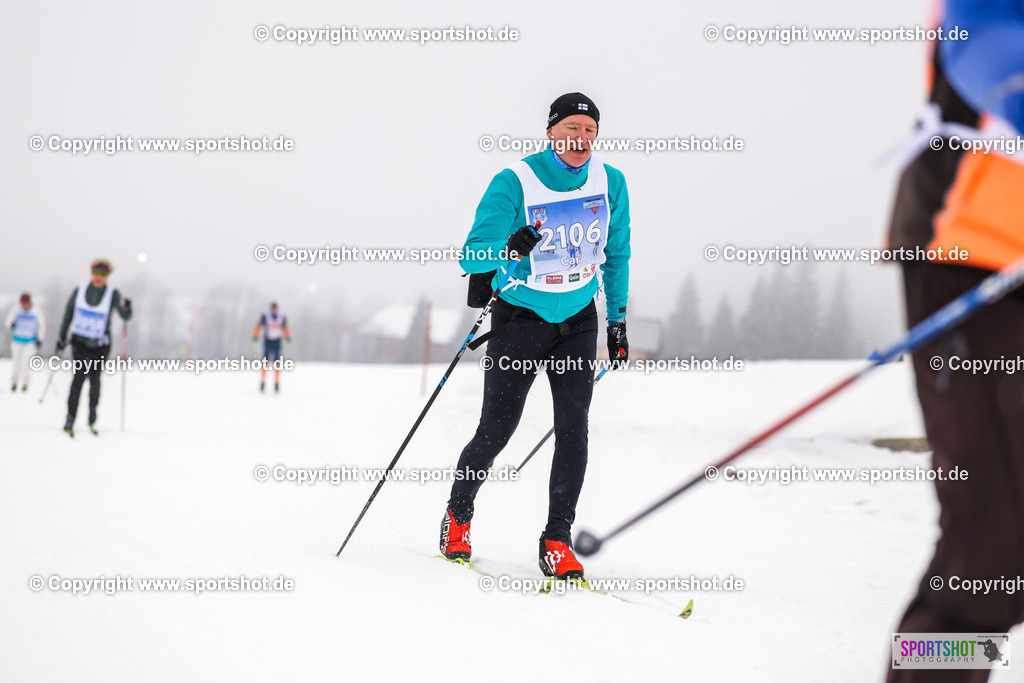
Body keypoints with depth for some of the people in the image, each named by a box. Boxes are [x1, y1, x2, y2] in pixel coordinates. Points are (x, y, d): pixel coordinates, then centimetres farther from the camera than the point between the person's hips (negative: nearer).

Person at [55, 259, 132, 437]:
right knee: (79, 375, -13)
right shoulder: (80, 290, 2)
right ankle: (70, 418, -11)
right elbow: (68, 313, 12)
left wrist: (127, 309, -24)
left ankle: (92, 420, 13)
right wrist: (62, 337, 12)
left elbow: (126, 317, -2)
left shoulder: (113, 295, -3)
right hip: (79, 342, 1)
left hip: (100, 344, 0)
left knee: (95, 379, -3)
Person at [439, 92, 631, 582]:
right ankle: (458, 516, 28)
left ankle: (557, 541, 1)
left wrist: (618, 317, 12)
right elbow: (471, 255, -19)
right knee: (495, 432, 2)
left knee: (573, 430, -9)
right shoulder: (514, 183, -17)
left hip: (578, 320, 3)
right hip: (520, 318, -3)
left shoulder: (610, 183, -4)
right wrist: (508, 247, -40)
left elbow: (617, 253, 11)